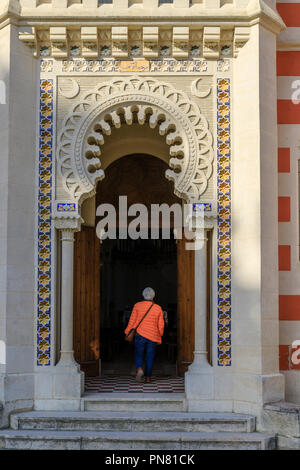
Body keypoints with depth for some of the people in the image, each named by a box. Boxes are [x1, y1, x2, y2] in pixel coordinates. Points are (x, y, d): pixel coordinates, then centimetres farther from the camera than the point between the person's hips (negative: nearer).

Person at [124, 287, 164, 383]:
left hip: (140, 334, -1)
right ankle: (148, 377, 10)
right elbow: (161, 325, 3)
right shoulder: (158, 308, 1)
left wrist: (127, 333, 6)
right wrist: (159, 336, 16)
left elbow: (132, 320, -3)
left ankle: (139, 369, -14)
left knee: (139, 355, 11)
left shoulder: (137, 306, -3)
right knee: (150, 357, 9)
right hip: (153, 336, 1)